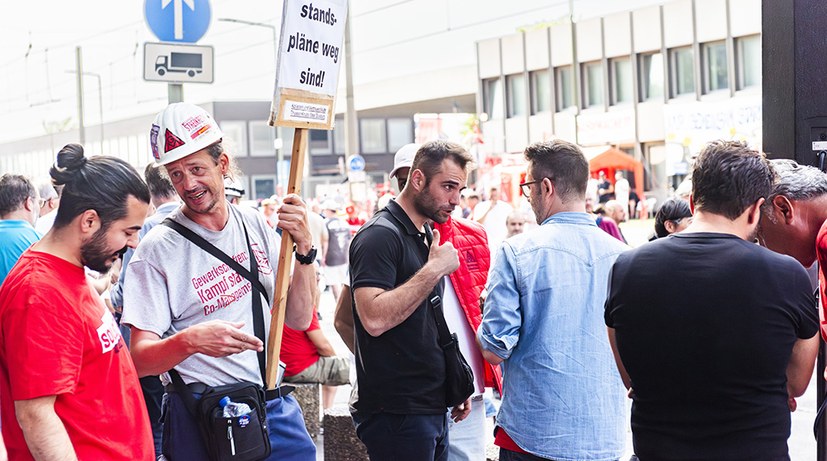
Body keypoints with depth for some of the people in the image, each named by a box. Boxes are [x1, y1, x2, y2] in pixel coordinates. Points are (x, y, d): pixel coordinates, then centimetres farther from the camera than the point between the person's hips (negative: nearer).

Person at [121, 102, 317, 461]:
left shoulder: (254, 225, 5)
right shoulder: (158, 249, -11)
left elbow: (298, 319, 4)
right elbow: (140, 359, -15)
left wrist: (304, 248, -9)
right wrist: (190, 341, -35)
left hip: (274, 405, 5)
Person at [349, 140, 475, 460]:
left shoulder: (425, 235, 15)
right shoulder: (380, 235, -14)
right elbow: (374, 319, -27)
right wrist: (435, 269, -22)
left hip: (433, 407, 9)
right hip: (397, 413, -9)